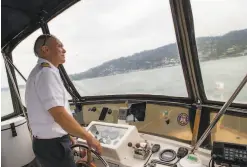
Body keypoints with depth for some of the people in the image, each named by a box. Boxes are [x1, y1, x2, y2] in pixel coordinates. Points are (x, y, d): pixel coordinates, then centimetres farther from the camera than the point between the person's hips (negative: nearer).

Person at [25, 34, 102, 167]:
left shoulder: (39, 71, 12)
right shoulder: (46, 72, -22)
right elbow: (60, 115, -30)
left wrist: (67, 135, 23)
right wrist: (89, 138, -19)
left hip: (45, 142, 10)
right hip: (53, 145, -10)